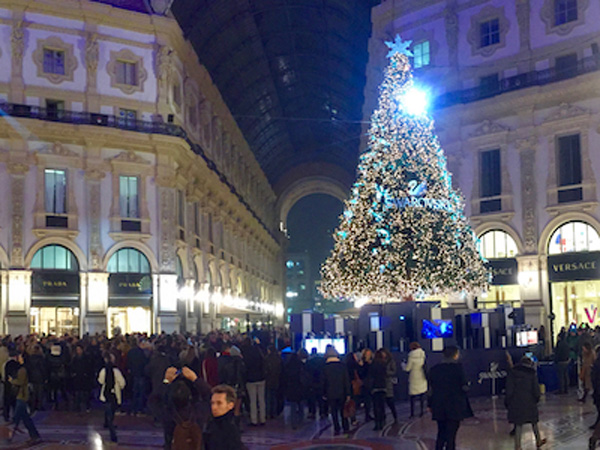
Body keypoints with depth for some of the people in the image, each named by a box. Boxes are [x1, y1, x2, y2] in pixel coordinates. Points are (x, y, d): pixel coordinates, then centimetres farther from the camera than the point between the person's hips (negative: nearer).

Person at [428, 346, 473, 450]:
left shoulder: (434, 369, 4)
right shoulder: (457, 367, -9)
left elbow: (431, 389, 6)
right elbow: (464, 387, -10)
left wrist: (430, 405, 13)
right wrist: (466, 387, 12)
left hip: (438, 407, 4)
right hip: (455, 406, -4)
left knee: (441, 434, 16)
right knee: (451, 435, 0)